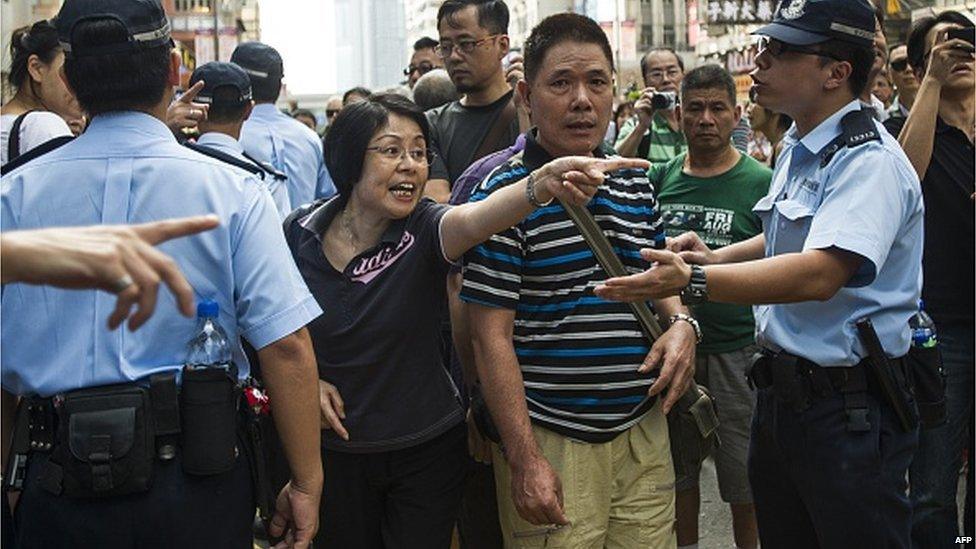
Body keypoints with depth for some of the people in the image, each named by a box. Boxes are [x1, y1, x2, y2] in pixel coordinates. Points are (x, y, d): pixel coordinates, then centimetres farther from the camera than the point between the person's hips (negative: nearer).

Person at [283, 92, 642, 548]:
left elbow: (473, 219, -39)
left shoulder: (425, 229, -15)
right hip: (334, 447, 1)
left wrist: (542, 183, -60)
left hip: (427, 450, -1)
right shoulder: (300, 234, -9)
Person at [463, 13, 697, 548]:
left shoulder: (635, 183, 9)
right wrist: (523, 459, -16)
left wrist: (680, 322, 1)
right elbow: (491, 335, -13)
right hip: (552, 441, -6)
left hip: (643, 429, 6)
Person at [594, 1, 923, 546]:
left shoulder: (871, 162, -19)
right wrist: (718, 257, 12)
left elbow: (819, 273, -33)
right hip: (782, 393, 9)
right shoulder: (797, 150, 12)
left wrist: (693, 281, -41)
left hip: (849, 406, -9)